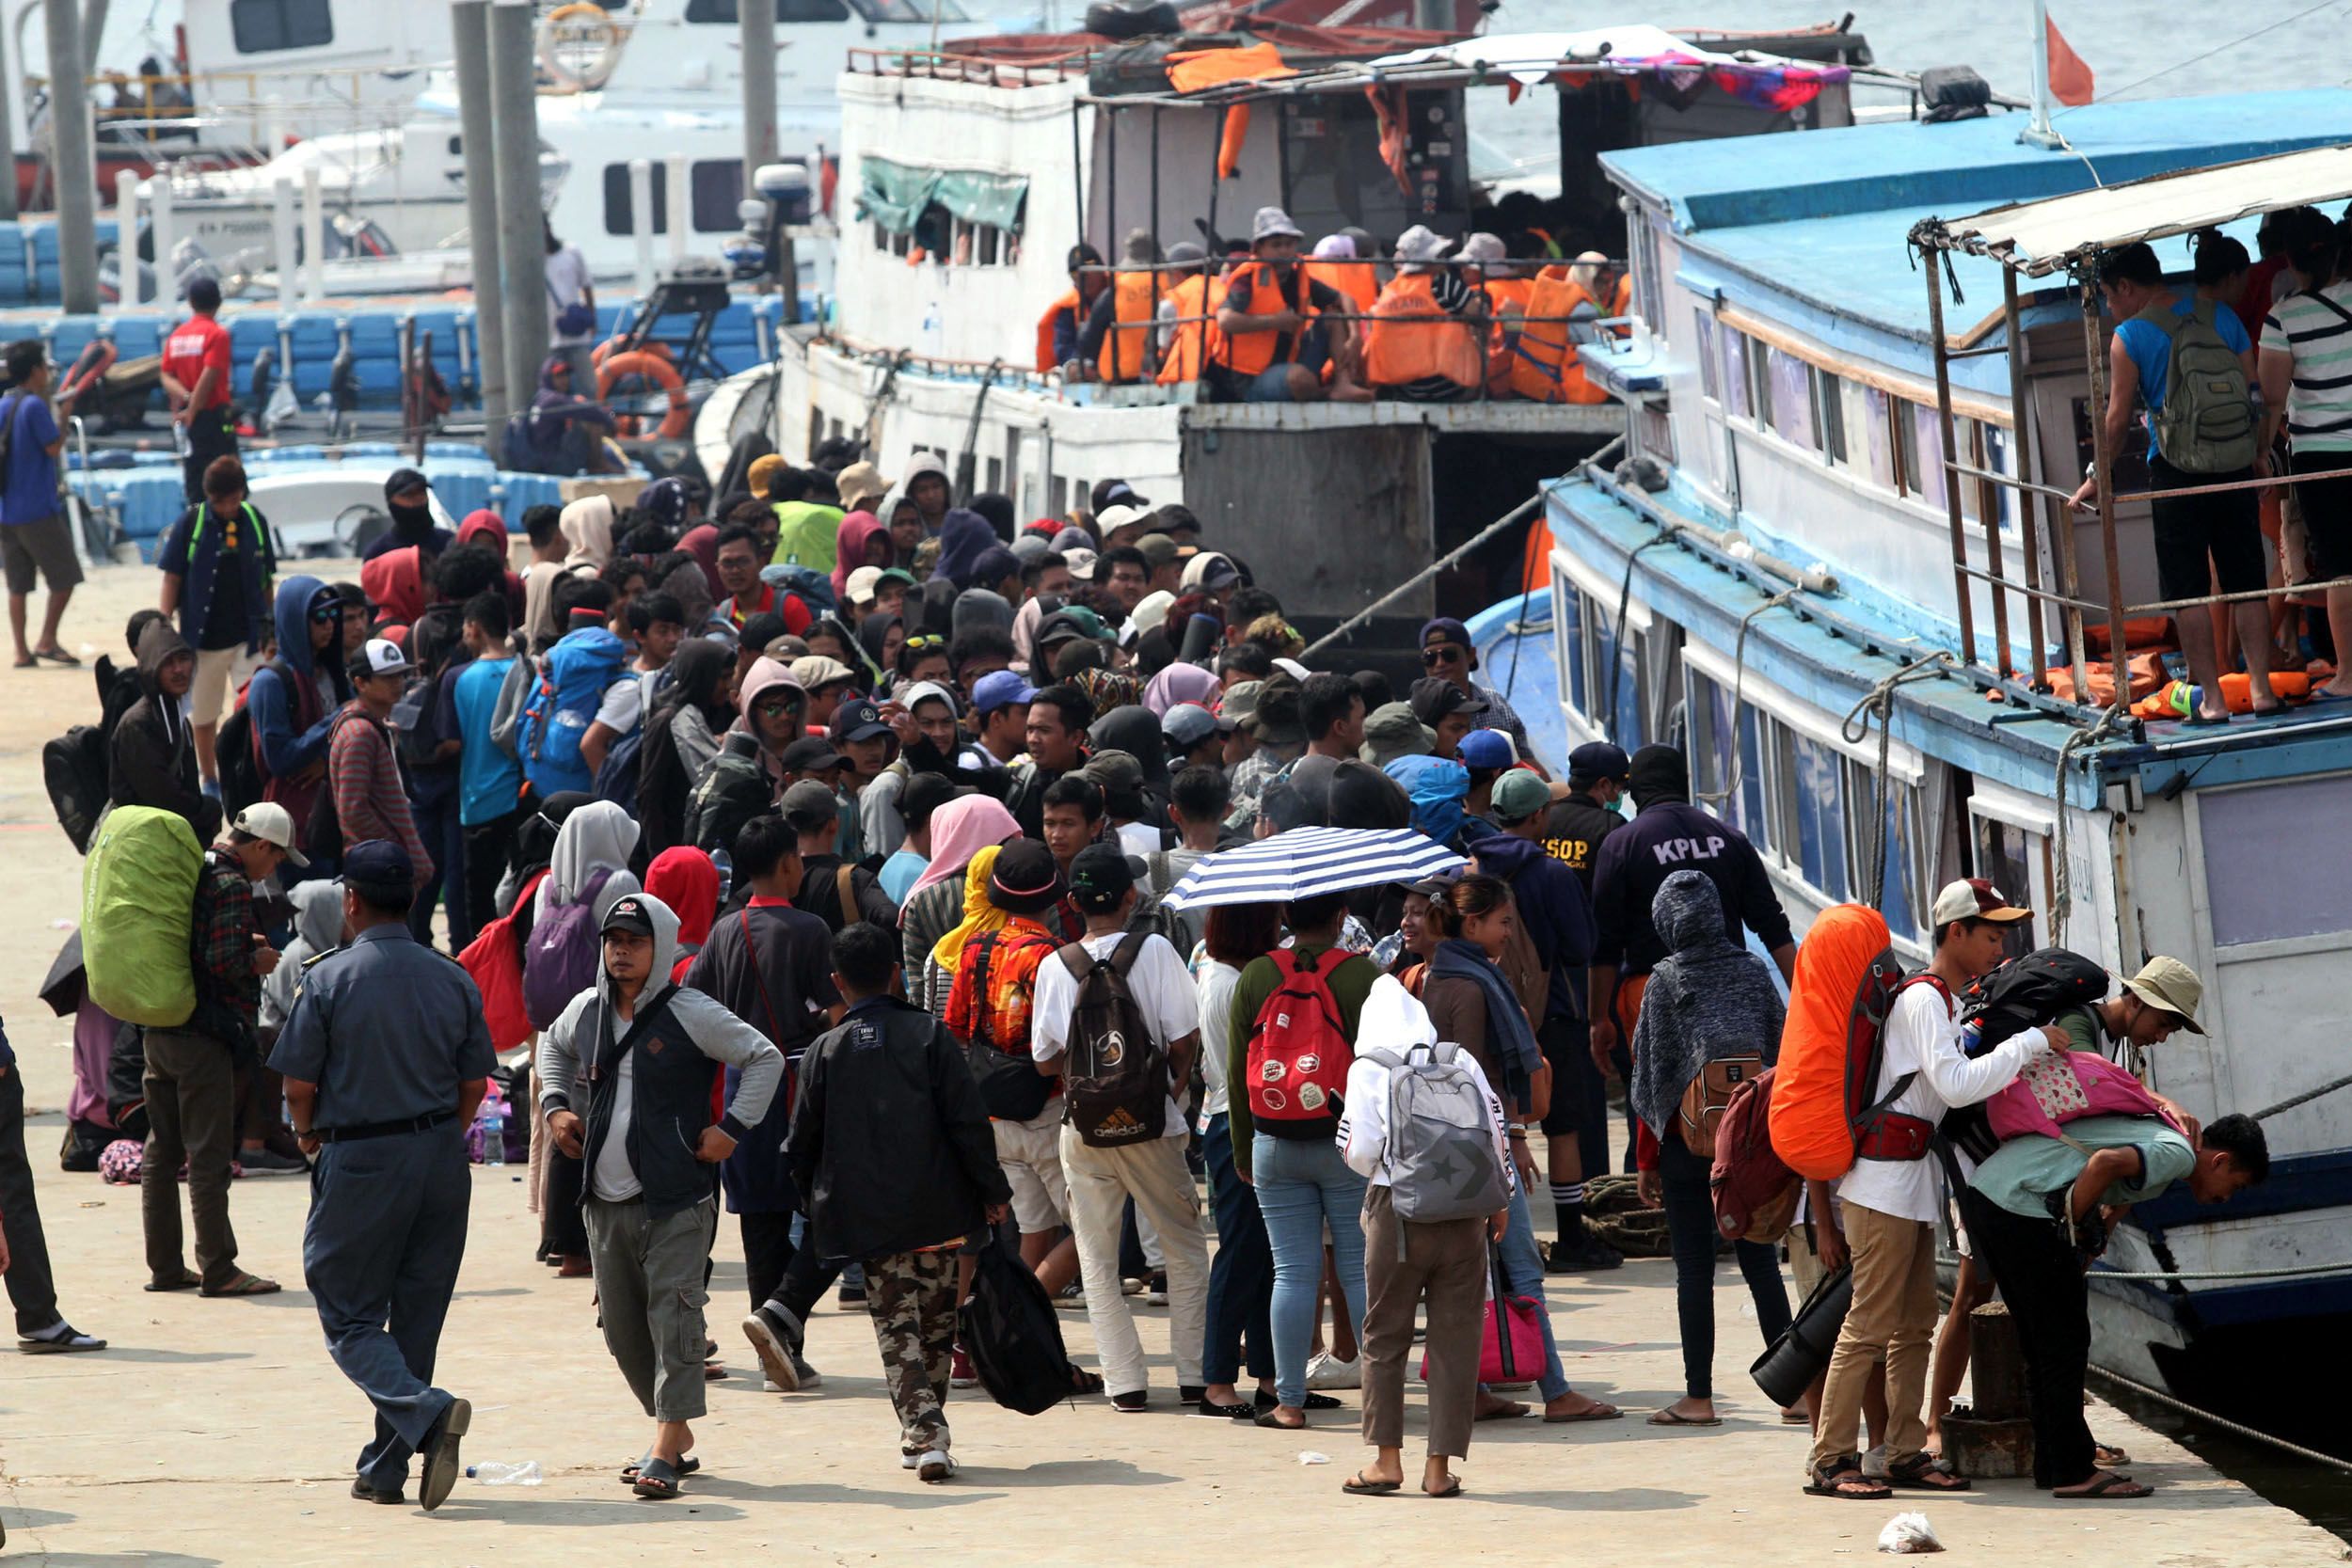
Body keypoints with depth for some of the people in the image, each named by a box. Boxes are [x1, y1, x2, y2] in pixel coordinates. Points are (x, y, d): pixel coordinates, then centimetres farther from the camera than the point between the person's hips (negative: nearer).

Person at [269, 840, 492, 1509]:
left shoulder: (328, 979, -10)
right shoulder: (452, 980, 2)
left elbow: (298, 1083, -9)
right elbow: (475, 1084, 6)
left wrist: (309, 1131, 12)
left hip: (360, 1162, -5)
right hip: (442, 1155, 5)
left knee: (351, 1319, 2)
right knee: (416, 1317, 13)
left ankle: (426, 1412, -24)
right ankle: (385, 1468, 16)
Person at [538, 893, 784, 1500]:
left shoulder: (690, 1014, -8)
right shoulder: (586, 1011, 9)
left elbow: (765, 1058, -1)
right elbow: (553, 1048, 32)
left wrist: (731, 1129, -6)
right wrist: (555, 1105, 17)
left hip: (676, 1201, -6)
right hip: (606, 1200, 6)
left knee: (673, 1316, -11)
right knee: (622, 1324, 8)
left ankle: (665, 1452, -14)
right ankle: (677, 1434, 23)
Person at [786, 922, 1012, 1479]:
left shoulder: (824, 1053, -1)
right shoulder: (929, 1035, -3)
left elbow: (803, 1144, 3)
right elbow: (968, 1121, -6)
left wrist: (815, 1204, 19)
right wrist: (992, 1190, 3)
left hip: (867, 1218, 0)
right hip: (938, 1210, 0)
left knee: (897, 1328, 2)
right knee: (936, 1322, 14)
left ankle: (923, 1431, -15)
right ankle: (926, 1430, 20)